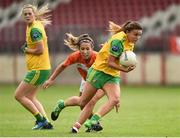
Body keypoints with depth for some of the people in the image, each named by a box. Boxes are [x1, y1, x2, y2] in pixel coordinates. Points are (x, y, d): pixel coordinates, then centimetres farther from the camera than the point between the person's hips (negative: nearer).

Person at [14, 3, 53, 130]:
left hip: (38, 70, -10)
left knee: (19, 95, -3)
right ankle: (46, 122, 12)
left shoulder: (34, 30, -19)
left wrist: (26, 50, -8)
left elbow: (40, 50, -24)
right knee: (30, 97, 18)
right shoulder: (37, 24, 8)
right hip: (40, 68, 10)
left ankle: (41, 120, -2)